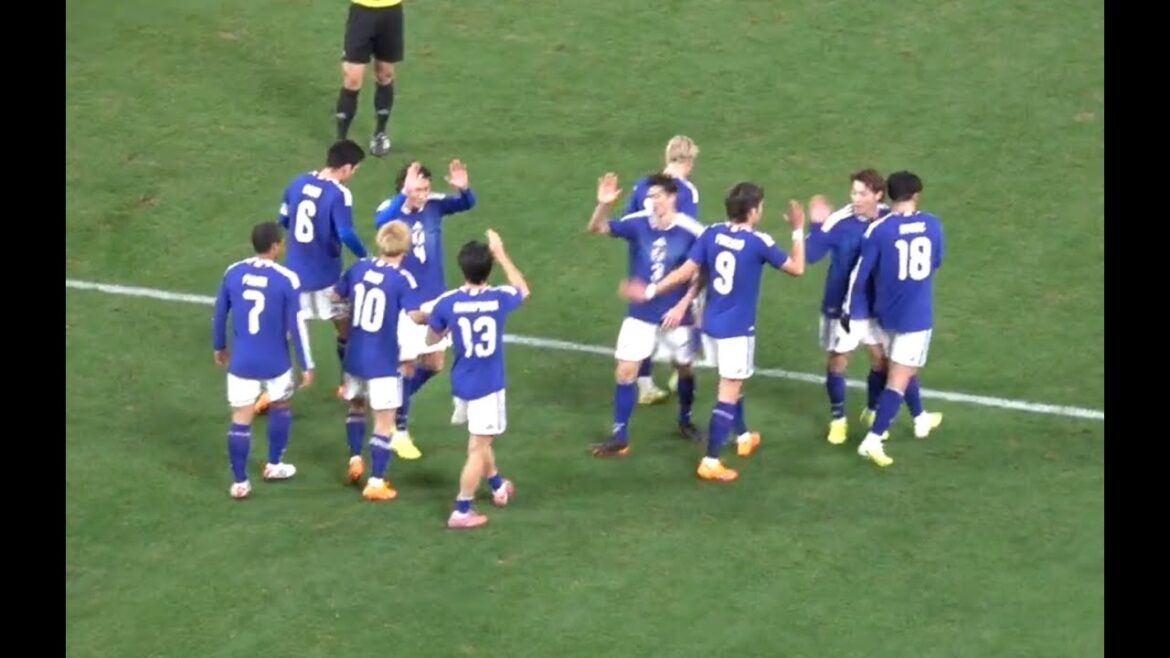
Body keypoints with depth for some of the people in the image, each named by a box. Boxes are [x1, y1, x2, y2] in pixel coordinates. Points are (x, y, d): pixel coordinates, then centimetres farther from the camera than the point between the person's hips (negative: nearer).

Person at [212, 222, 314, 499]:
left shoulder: (233, 273, -4)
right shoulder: (286, 279, -16)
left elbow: (219, 314, 6)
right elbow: (296, 325, -13)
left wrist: (219, 347, 23)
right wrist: (306, 365, -5)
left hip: (241, 362, 2)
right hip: (275, 362, -2)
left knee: (241, 419, 7)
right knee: (280, 406, 24)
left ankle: (239, 482, 8)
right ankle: (274, 466, 35)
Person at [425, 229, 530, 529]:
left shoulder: (447, 303, -12)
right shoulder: (498, 298, -13)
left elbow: (431, 340, 3)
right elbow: (523, 290, 12)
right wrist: (501, 254, 15)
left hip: (462, 383, 4)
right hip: (488, 385, -4)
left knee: (481, 439, 26)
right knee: (477, 448, 3)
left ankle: (498, 487, 46)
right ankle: (461, 512, 3)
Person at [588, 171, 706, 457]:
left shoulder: (692, 232, -17)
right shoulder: (638, 223, -12)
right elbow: (596, 229, -17)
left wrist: (682, 306, -14)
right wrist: (603, 204, -36)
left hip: (675, 315, -1)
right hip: (640, 314, 1)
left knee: (684, 368, 17)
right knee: (625, 371, -3)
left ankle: (685, 421, 43)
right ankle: (620, 437, 6)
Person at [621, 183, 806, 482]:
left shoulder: (712, 233, -3)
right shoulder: (758, 242, -17)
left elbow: (685, 272, -4)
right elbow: (797, 268, -5)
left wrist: (651, 290, 4)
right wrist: (798, 230, 4)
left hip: (713, 322, 7)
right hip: (737, 327, -7)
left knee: (732, 383, 27)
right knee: (728, 394, -2)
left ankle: (744, 437, 46)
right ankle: (710, 462, -4)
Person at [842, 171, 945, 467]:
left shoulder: (879, 230, -12)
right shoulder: (932, 225, -6)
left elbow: (861, 273, -9)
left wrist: (847, 309, 3)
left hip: (888, 313, 1)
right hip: (918, 314, -1)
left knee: (902, 369, 25)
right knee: (898, 378, -3)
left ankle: (920, 418, 44)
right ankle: (873, 440, -13)